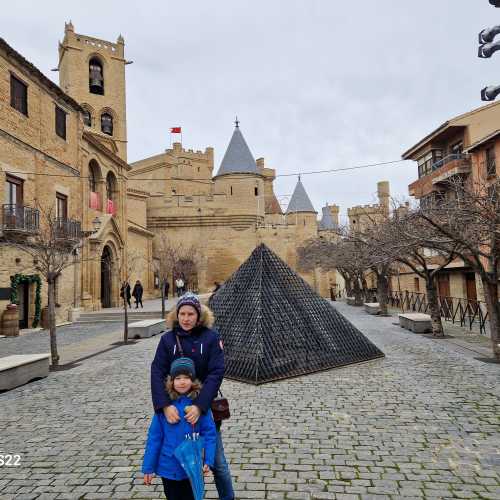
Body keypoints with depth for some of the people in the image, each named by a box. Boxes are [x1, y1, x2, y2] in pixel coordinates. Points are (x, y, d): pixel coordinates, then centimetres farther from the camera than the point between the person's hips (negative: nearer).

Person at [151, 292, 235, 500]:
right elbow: (157, 373, -13)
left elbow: (216, 373, -18)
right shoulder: (167, 339, -5)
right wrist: (165, 405, -27)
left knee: (217, 461, 10)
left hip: (205, 408, -2)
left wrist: (199, 406, -28)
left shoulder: (210, 337, -11)